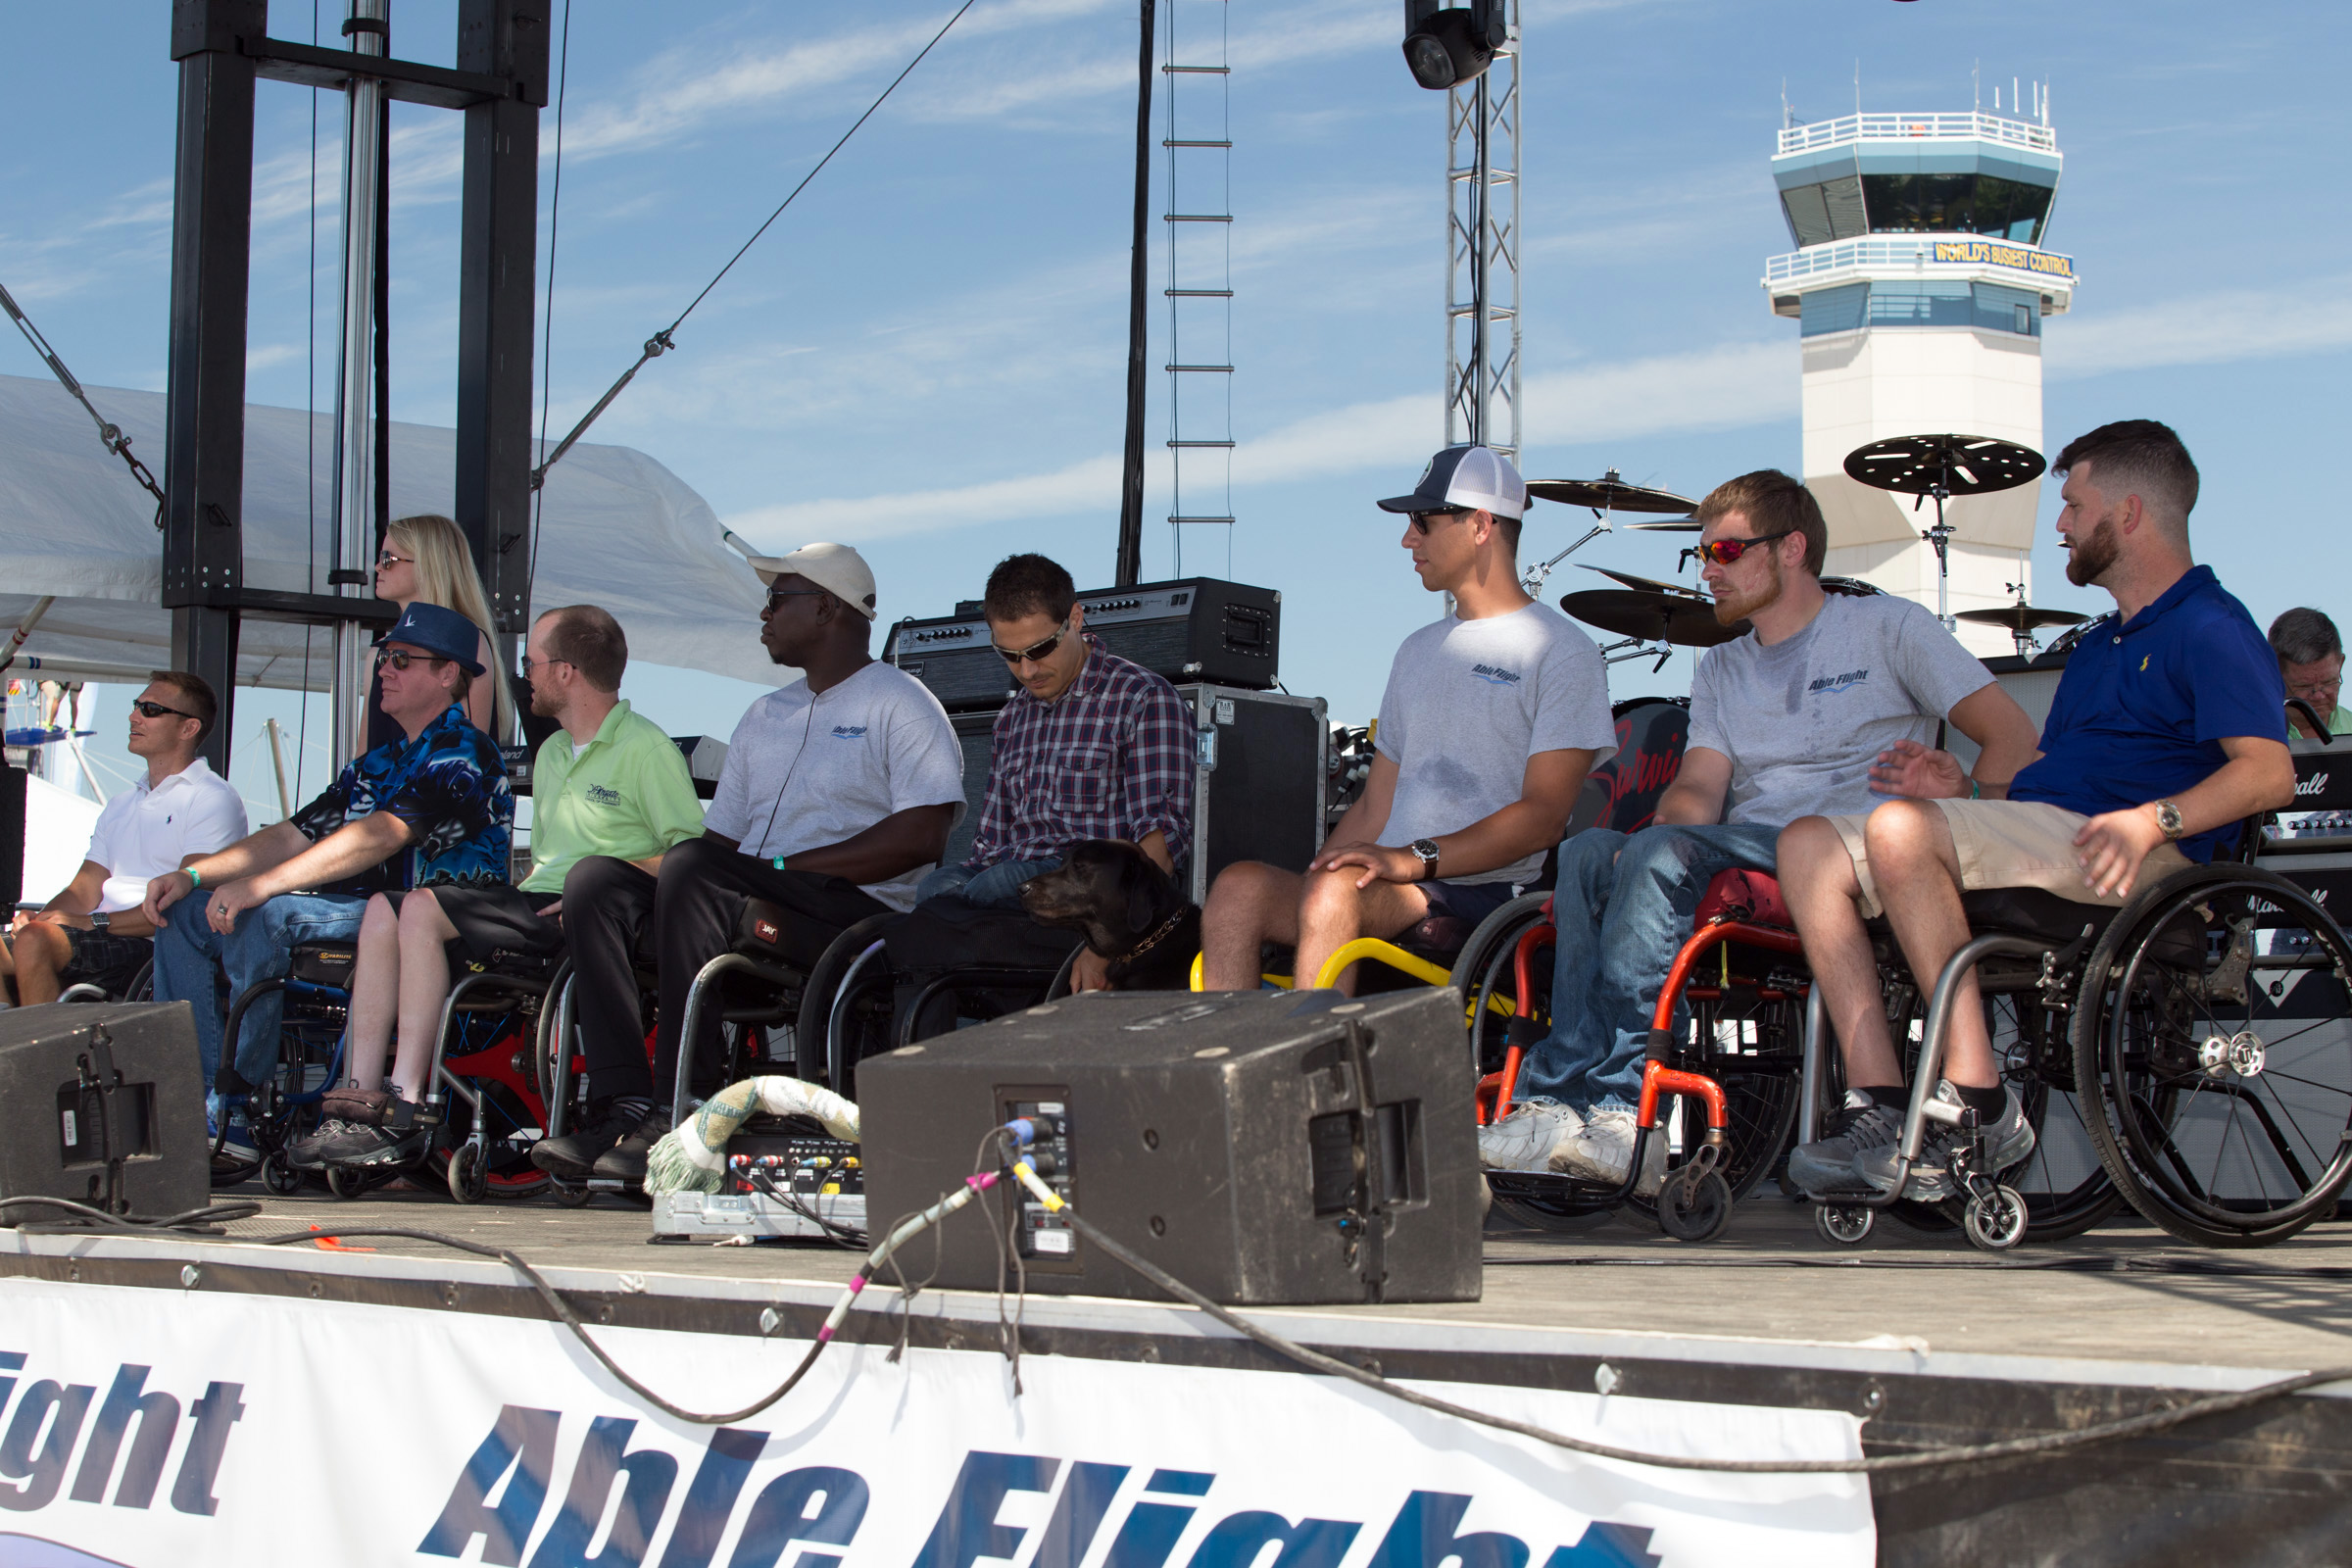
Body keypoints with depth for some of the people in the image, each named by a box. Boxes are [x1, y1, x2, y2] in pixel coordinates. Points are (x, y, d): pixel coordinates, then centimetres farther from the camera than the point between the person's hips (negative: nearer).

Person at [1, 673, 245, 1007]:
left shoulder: (212, 800, 0)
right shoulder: (121, 805, 28)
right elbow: (85, 888, 21)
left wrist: (95, 922, -16)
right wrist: (39, 919, -2)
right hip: (101, 941, 7)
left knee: (35, 942, -31)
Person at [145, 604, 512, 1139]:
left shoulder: (462, 754, -9)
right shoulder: (375, 766, 23)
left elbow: (380, 836, -22)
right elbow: (294, 835, 19)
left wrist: (260, 885, -28)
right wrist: (193, 875, 4)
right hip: (352, 915, 10)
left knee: (264, 913, -32)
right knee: (183, 913, 3)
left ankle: (241, 1098, -22)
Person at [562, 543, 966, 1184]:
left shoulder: (899, 703, 4)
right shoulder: (765, 717, 28)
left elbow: (922, 835, -10)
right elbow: (722, 837, 23)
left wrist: (784, 867, -13)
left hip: (857, 915, -7)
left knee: (692, 871, -32)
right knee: (595, 876, -16)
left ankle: (674, 1111, -31)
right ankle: (619, 1102, -29)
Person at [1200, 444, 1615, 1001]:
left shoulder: (1560, 652, 0)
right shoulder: (1420, 650, 25)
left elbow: (1543, 816, -11)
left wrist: (1418, 858, -22)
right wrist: (1304, 879, 5)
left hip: (1487, 894, -7)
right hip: (1390, 890, 7)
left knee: (1337, 889, -35)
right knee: (1240, 886, -20)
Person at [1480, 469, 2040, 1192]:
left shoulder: (1885, 628, 10)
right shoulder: (1721, 669, 26)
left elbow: (2013, 737, 2)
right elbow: (1699, 786, 10)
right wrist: (1669, 826, -15)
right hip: (1740, 857, 5)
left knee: (1662, 855, -32)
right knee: (1588, 852, -25)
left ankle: (1569, 1095, -34)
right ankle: (1606, 1117, -36)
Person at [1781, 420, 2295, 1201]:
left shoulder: (2210, 629, 0)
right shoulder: (2101, 642, 31)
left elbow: (2269, 773, -16)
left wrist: (2153, 820, -30)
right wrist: (1969, 791, 11)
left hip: (2127, 868, -9)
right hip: (2031, 837, 9)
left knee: (1900, 828, -32)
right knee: (1810, 845, -8)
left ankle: (1978, 1101, -28)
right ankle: (1878, 1107, -21)